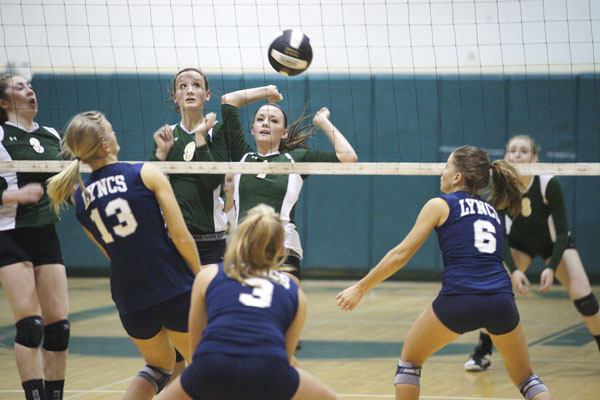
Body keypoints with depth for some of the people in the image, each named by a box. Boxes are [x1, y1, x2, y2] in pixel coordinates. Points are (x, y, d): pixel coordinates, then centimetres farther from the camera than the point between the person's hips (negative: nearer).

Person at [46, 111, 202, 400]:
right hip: (175, 290, -4)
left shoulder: (80, 198, 8)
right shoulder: (147, 173, -6)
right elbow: (182, 237, -8)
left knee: (159, 366, 27)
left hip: (130, 302, 5)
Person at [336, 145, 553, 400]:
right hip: (501, 300, 4)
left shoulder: (440, 205, 10)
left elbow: (400, 255, 8)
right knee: (524, 377, 21)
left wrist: (360, 288, 15)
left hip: (459, 300, -4)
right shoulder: (491, 211, 24)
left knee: (410, 359, 21)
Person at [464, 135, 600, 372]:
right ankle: (483, 353, -4)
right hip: (518, 242, 2)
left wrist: (551, 268, -37)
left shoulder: (549, 184, -31)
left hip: (555, 242, -2)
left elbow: (562, 231, -26)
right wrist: (514, 270, -33)